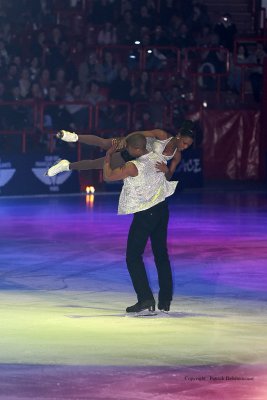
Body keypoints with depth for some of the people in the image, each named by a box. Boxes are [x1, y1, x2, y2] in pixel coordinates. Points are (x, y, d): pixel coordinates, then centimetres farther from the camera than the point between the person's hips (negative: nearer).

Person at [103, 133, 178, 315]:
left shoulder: (133, 167, -21)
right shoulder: (157, 157, 0)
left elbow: (108, 175, -11)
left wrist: (108, 155, 1)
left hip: (144, 214, -7)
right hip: (162, 209, 8)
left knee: (133, 257, -1)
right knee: (161, 254, 13)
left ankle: (146, 301, -12)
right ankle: (165, 301, 15)